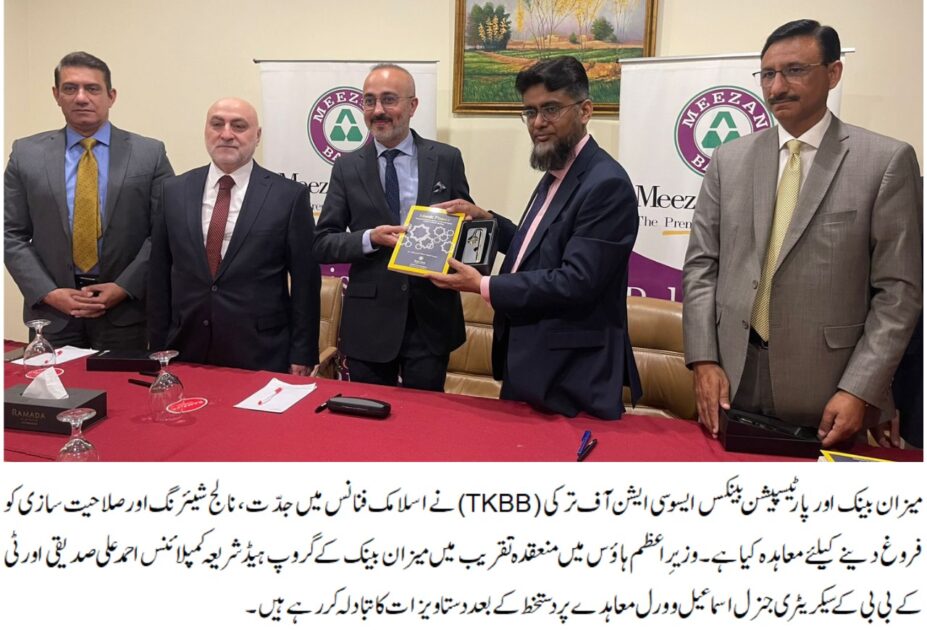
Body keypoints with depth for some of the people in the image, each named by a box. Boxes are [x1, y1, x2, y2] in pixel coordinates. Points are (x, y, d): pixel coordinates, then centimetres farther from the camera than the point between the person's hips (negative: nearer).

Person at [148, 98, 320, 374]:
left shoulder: (289, 195, -5)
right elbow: (159, 276, 8)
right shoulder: (174, 191, 5)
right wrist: (159, 348, 6)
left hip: (261, 355, -3)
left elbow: (305, 281, -3)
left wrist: (302, 355, -5)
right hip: (187, 352, 3)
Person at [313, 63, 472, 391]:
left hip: (431, 316, 0)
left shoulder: (446, 159, 2)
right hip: (369, 321, 1)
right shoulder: (347, 167, 3)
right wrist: (370, 239, -16)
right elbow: (322, 243, 1)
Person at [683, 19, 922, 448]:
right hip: (733, 375, 3)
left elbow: (898, 289, -4)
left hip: (828, 385, -2)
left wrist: (860, 392, -12)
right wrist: (703, 360, -5)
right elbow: (701, 265, 5)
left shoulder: (887, 161, -2)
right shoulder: (729, 160, 7)